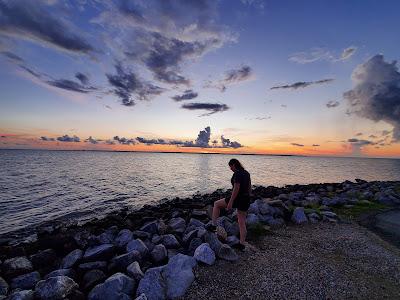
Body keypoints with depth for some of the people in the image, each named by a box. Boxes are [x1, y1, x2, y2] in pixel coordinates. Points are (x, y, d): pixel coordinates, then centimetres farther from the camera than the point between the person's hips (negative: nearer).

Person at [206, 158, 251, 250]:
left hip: (237, 198, -8)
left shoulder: (237, 174, -18)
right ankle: (242, 244, 22)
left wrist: (230, 202, -22)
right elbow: (249, 187, 15)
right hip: (246, 200, 9)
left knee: (216, 204, 11)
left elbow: (236, 189, -24)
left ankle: (213, 225, 14)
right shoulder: (246, 173, 9)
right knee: (242, 222, 15)